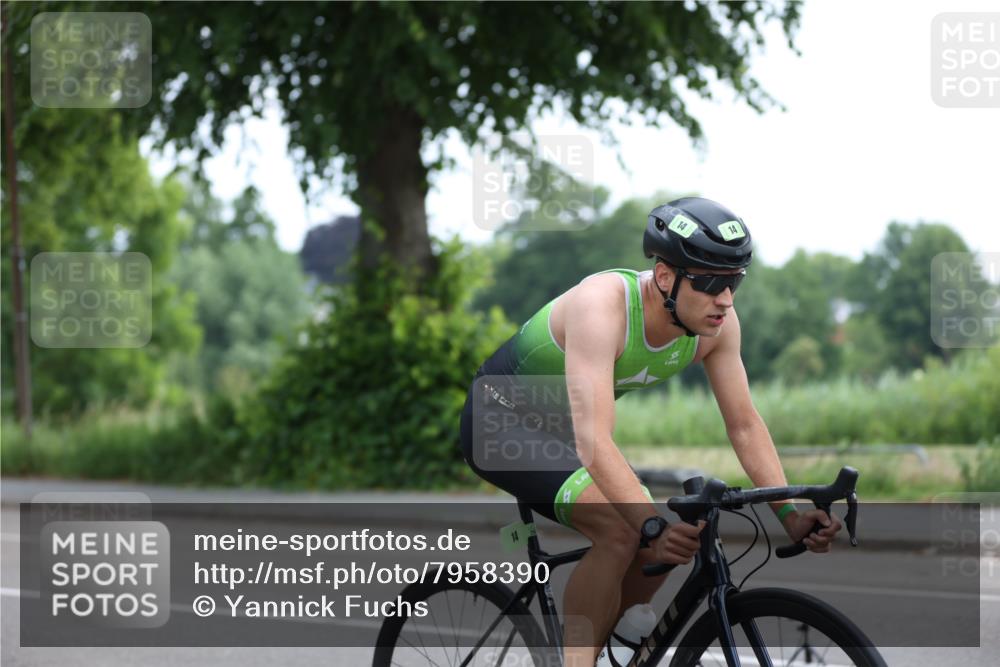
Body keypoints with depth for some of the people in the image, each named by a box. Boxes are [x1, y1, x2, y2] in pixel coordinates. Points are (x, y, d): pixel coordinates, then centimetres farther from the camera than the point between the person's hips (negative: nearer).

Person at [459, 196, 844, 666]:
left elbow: (745, 426, -8)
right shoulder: (602, 306, -35)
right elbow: (593, 440, -44)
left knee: (661, 550, -4)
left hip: (558, 430, 8)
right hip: (500, 423, -8)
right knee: (619, 532, -27)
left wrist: (790, 517, -20)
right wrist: (654, 528, -53)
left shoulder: (717, 324, -15)